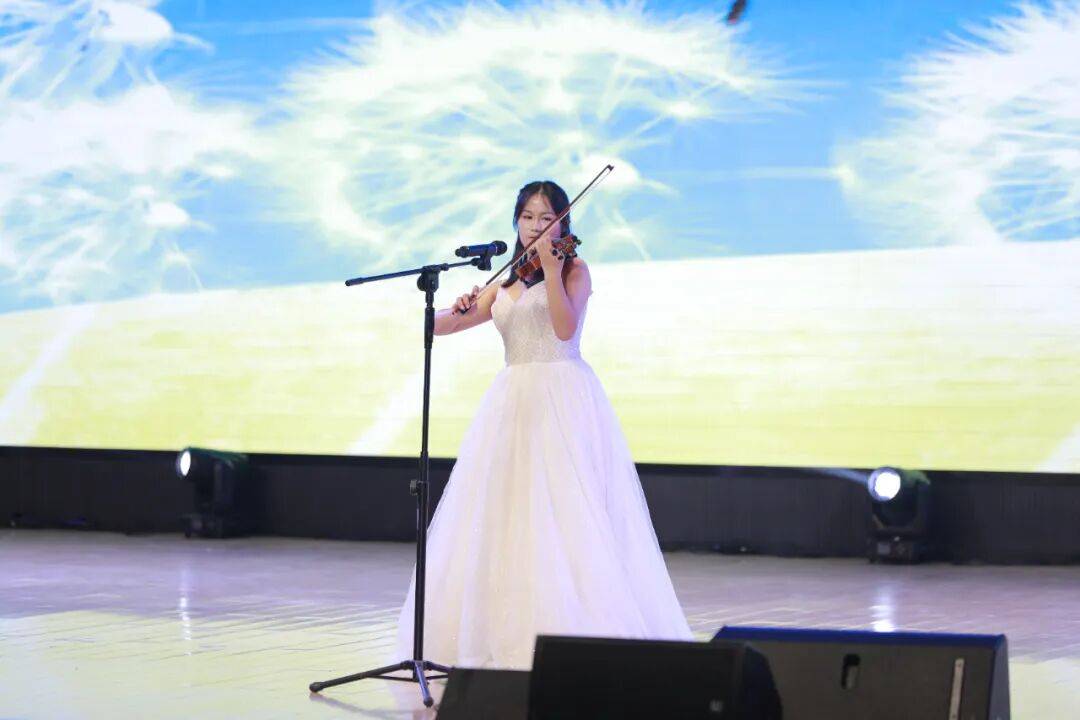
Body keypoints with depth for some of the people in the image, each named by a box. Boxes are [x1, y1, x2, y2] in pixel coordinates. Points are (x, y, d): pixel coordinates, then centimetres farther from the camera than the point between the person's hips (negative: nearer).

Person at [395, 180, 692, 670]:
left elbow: (566, 326, -14)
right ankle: (504, 631, 9)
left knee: (563, 515, -13)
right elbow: (439, 326, 11)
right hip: (513, 403, 6)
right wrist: (460, 310, -10)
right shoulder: (504, 286, 17)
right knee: (499, 515, 2)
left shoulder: (574, 269, 4)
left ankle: (578, 629, -12)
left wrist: (550, 267, -19)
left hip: (564, 400, -6)